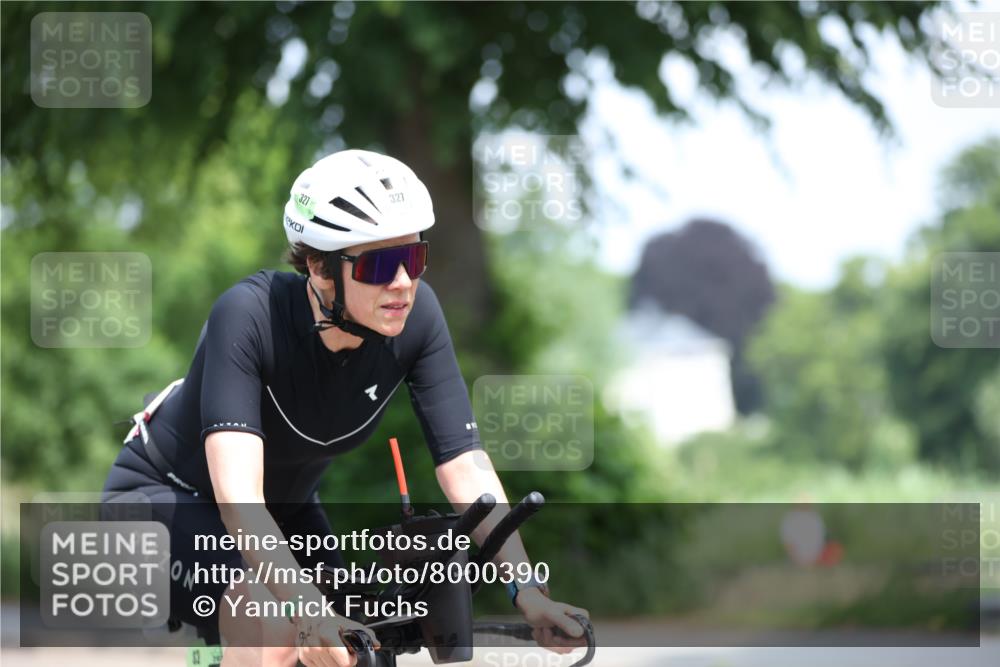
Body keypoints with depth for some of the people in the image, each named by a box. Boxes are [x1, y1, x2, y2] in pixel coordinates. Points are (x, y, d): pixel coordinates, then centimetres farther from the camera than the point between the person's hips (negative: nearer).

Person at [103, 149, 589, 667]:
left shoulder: (415, 315, -20)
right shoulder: (249, 315, -34)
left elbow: (467, 466, -21)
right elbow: (237, 495, -44)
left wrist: (527, 591, -34)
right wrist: (309, 609, -57)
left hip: (285, 510, 6)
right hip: (164, 496, -6)